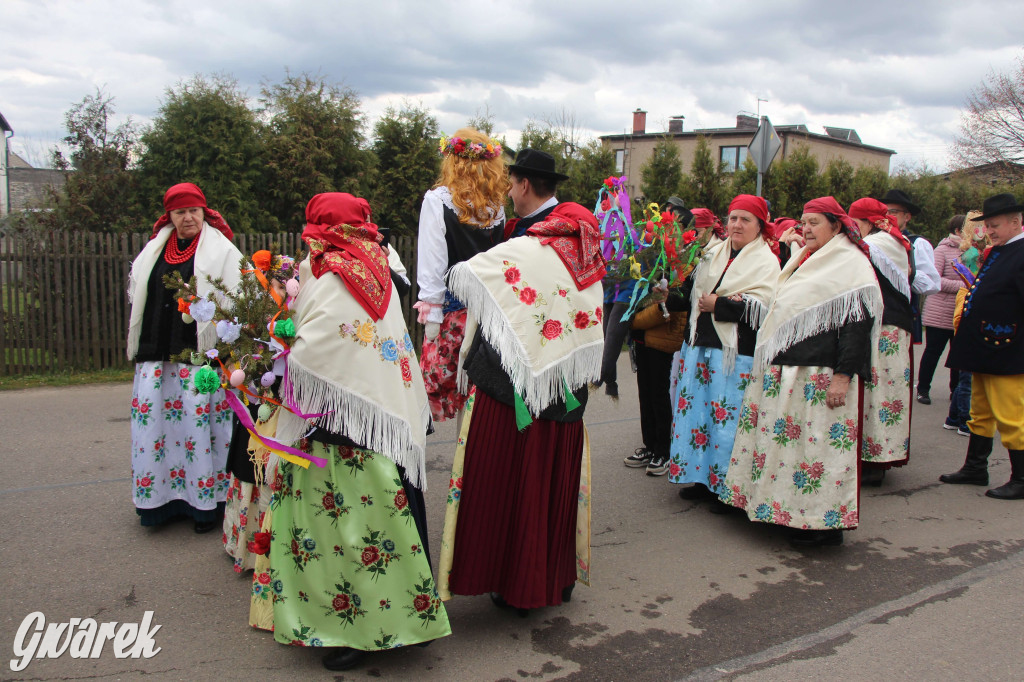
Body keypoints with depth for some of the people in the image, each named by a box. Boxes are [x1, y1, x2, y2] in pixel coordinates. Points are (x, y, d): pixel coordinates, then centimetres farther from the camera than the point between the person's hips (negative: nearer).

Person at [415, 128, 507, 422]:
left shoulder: (438, 199, -5)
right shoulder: (497, 205, 7)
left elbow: (432, 262, -9)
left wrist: (431, 311, -8)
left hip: (452, 308, -4)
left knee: (440, 375, 4)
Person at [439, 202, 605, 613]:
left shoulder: (520, 252, -1)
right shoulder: (591, 279, 10)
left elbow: (462, 276, 6)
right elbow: (592, 350, 10)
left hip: (505, 393, -4)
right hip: (562, 407, 4)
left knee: (501, 482, 6)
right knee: (551, 486, 15)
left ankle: (508, 583, 13)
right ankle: (555, 579, 29)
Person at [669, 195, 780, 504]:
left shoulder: (766, 261, -2)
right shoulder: (713, 254, 16)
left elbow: (761, 307, -14)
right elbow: (692, 292, 19)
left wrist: (718, 304, -13)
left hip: (736, 352, -6)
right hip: (699, 344, 6)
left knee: (727, 417, -5)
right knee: (696, 408, 8)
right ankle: (703, 478, 20)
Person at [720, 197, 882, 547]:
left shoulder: (851, 263, -6)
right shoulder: (804, 260, 19)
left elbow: (858, 323, -15)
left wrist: (843, 375, -21)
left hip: (820, 377, -9)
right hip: (785, 372, 9)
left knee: (819, 444, -6)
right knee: (782, 438, 9)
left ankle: (826, 524, 5)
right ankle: (792, 511, 20)